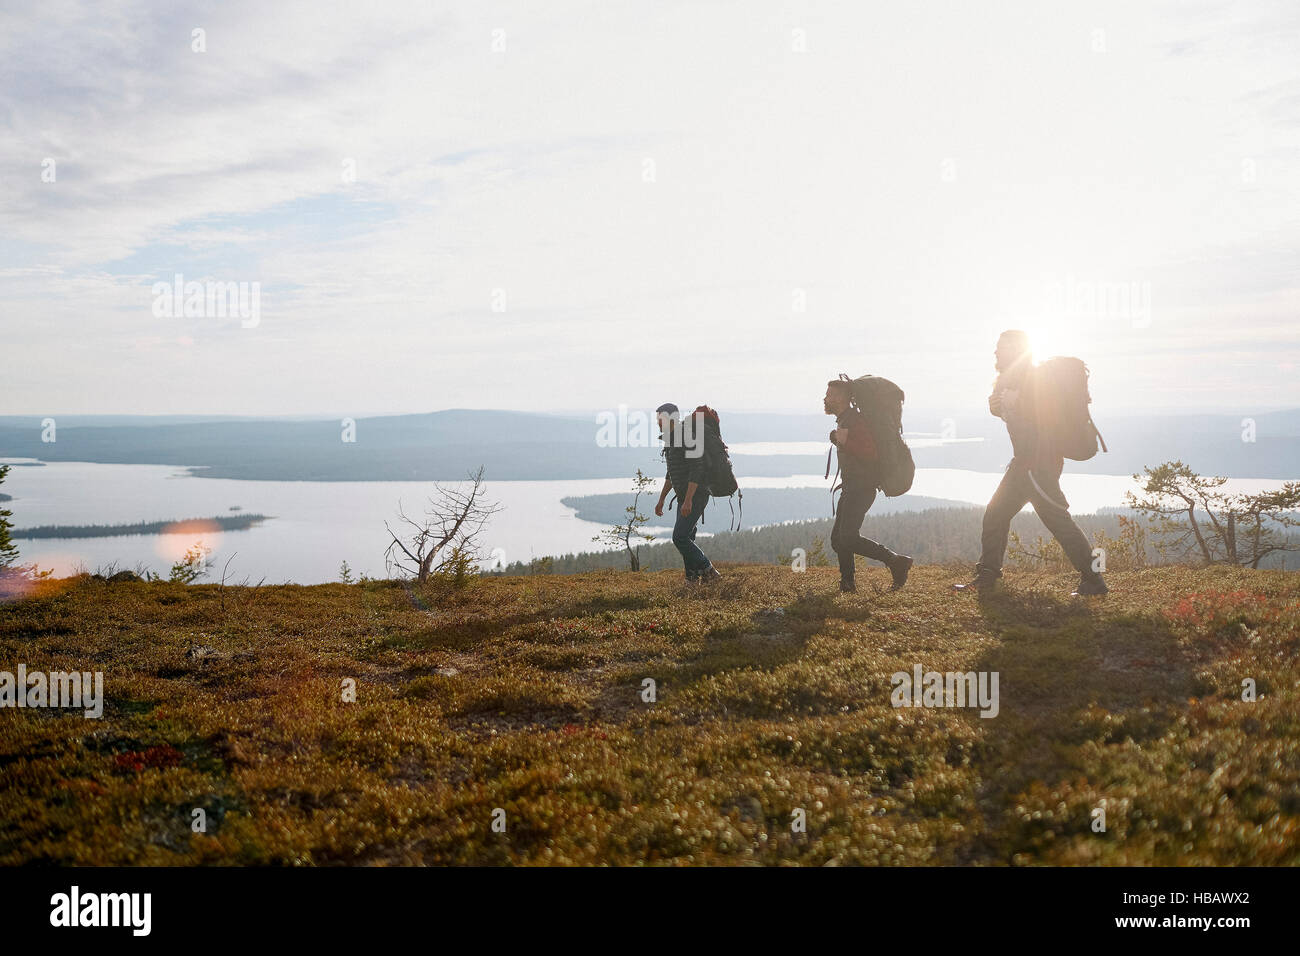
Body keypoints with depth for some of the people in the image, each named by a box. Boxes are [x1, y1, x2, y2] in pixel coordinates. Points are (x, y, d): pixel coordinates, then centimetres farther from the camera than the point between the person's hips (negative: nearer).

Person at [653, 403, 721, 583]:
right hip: (684, 498, 10)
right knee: (685, 539, 8)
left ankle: (708, 571, -4)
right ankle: (692, 580, 12)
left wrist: (688, 500, -27)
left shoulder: (688, 439, -16)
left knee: (680, 537, -14)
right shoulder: (672, 442, 16)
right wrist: (661, 500, 24)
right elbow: (671, 474, 25)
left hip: (696, 497, -10)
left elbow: (696, 470, -22)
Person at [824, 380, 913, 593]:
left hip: (861, 488, -10)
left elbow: (871, 453, -24)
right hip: (850, 488, 10)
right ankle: (847, 584, 12)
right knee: (838, 539, 7)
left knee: (848, 538, -19)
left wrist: (845, 442, -27)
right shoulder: (843, 420, 18)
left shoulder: (855, 420, -14)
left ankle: (897, 562, -11)